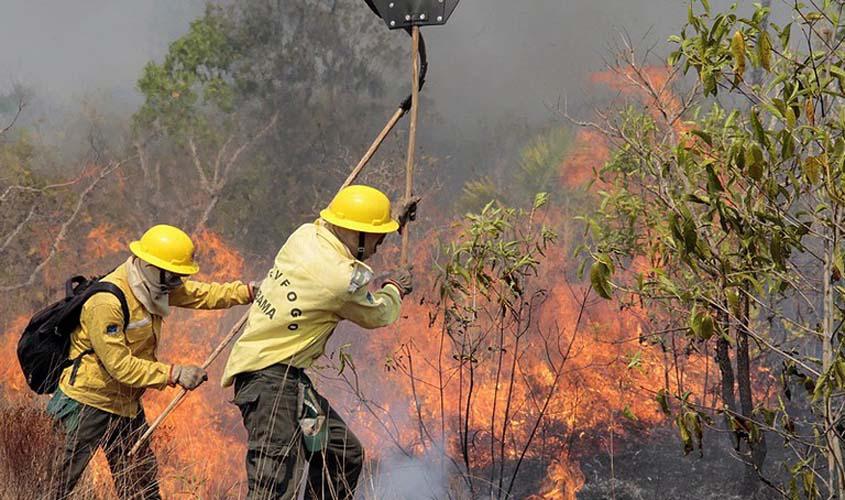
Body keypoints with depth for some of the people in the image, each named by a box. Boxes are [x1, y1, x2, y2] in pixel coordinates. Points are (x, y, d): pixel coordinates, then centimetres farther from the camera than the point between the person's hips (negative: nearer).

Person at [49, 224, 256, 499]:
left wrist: (250, 292, -5)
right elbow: (120, 365, -26)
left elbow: (202, 294, 8)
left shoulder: (153, 285, 2)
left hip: (126, 403, 9)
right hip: (89, 402, -9)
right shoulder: (107, 303, -25)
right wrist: (175, 374, -25)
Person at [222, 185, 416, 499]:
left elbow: (344, 241, 29)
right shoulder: (344, 278, -19)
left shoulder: (306, 234, 3)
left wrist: (396, 222, 35)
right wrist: (394, 289, 23)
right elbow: (379, 315, 2)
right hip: (270, 376, -10)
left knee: (345, 453, 16)